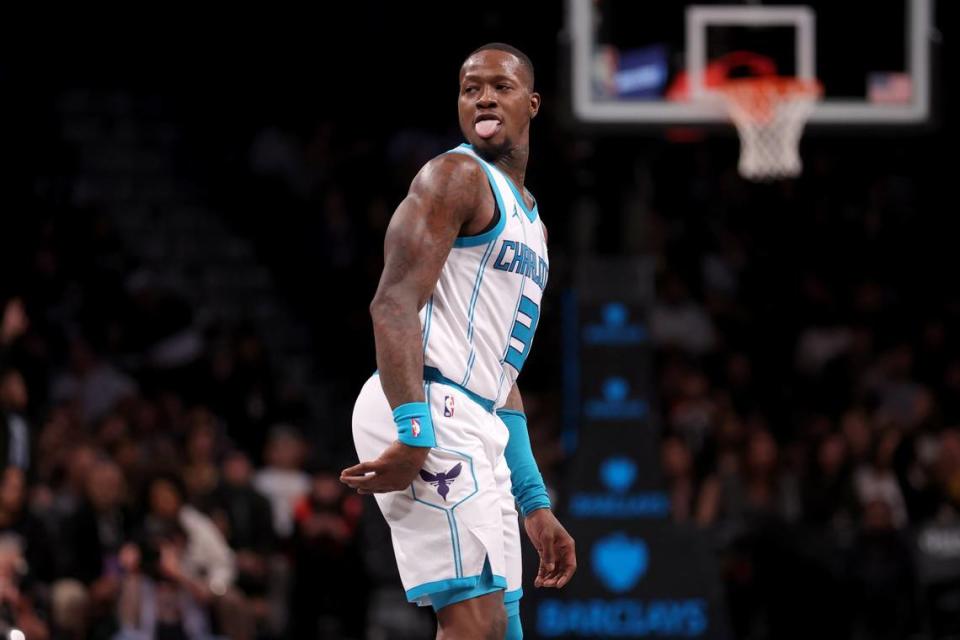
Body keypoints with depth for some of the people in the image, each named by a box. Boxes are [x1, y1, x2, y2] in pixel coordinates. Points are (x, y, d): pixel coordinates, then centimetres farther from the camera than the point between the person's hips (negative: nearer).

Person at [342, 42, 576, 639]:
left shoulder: (531, 223, 27)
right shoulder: (457, 176, -1)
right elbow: (395, 305, -15)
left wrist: (534, 502, 24)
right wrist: (415, 432, -27)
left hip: (476, 426, 9)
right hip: (431, 409, -9)